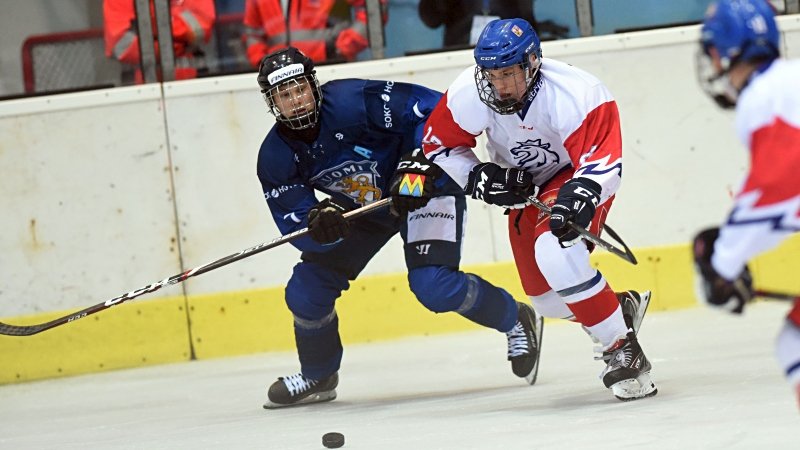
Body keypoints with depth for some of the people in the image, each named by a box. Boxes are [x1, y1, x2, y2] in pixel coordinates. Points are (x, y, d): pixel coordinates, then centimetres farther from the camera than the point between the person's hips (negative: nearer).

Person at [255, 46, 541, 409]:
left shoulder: (353, 101, -30)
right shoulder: (275, 157, -14)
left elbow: (434, 110, -28)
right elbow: (295, 225, -14)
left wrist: (419, 164, -39)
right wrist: (319, 221, -37)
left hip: (426, 187, -6)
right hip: (361, 208, 6)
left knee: (433, 286, -24)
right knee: (305, 292, -1)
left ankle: (516, 321, 2)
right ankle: (318, 377, 25)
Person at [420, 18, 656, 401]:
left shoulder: (574, 94, -34)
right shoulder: (469, 94, -22)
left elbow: (602, 163, -36)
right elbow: (438, 143, -5)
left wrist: (577, 197, -53)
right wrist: (478, 178, -18)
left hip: (577, 173, -6)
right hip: (523, 184, 6)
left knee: (556, 252, -33)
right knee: (549, 301, 5)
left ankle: (622, 349, -23)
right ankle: (624, 306, 34)